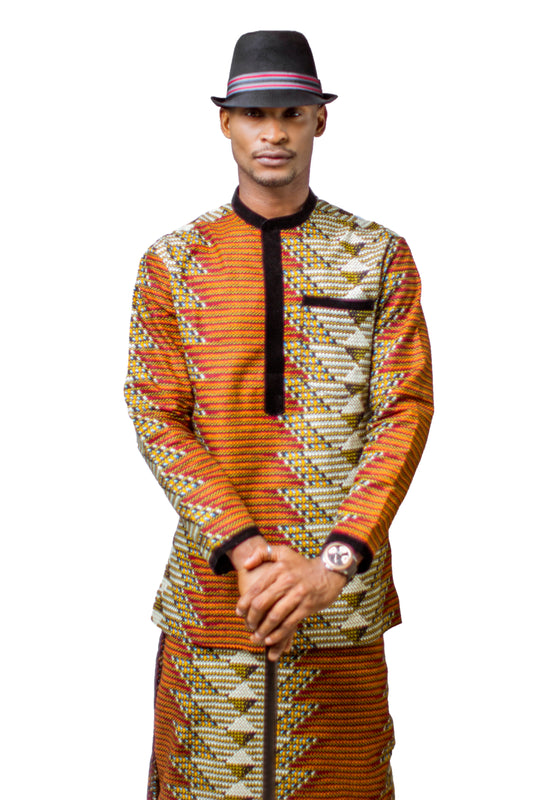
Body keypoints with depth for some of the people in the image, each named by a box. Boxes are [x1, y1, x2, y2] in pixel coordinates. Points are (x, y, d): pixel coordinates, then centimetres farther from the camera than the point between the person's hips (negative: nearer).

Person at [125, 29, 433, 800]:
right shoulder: (171, 263, 2)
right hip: (213, 582, 0)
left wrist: (334, 563, -16)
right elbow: (156, 419, -3)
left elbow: (406, 411, -5)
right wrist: (243, 550, -15)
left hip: (342, 585, 0)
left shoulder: (381, 258, 2)